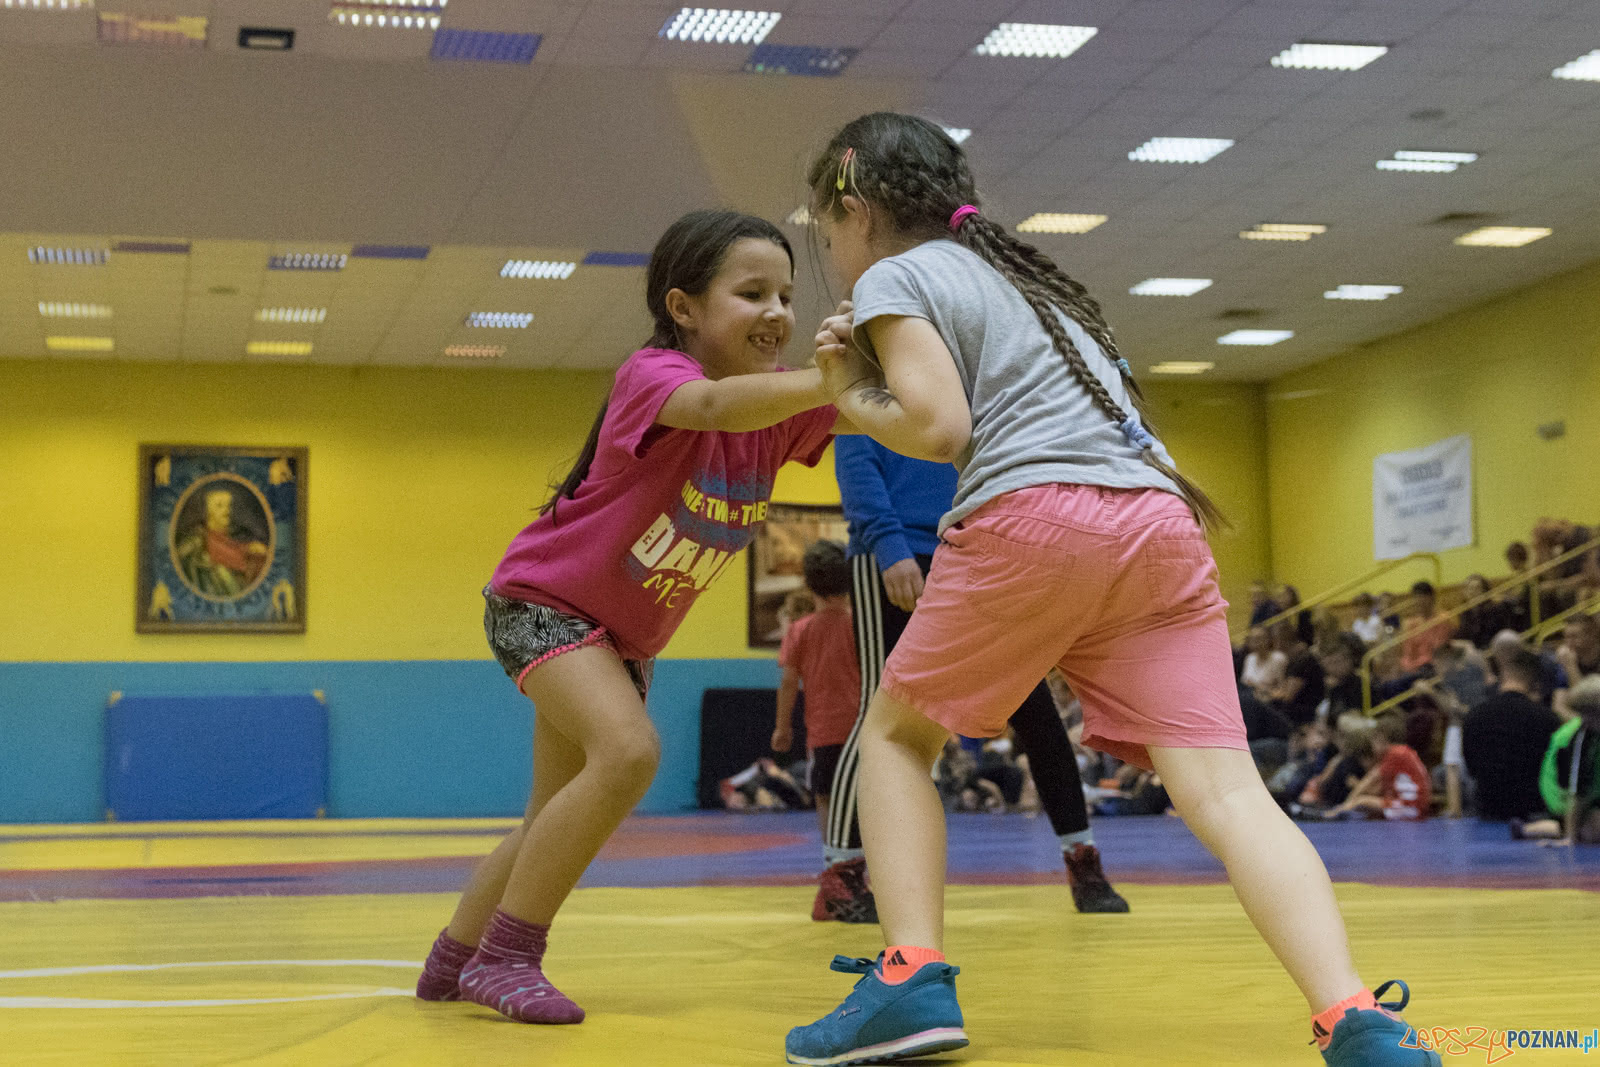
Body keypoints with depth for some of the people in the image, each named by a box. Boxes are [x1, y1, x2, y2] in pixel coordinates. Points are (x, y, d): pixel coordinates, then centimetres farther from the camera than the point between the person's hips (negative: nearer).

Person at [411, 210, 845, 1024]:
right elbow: (716, 405, -49)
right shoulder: (652, 374, -26)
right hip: (541, 598, -8)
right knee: (628, 751, -29)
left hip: (625, 635, 8)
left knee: (557, 818, 15)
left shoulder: (778, 406, -7)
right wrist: (827, 380, -64)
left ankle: (450, 965, 34)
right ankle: (505, 957, -17)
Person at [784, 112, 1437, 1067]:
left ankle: (913, 979, 1)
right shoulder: (1016, 271, 34)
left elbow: (940, 428, -2)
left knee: (896, 734, 16)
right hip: (1159, 522, 6)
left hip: (1034, 515, -6)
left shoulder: (894, 278, 10)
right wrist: (879, 367, 28)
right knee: (1223, 785, -7)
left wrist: (852, 397, 15)